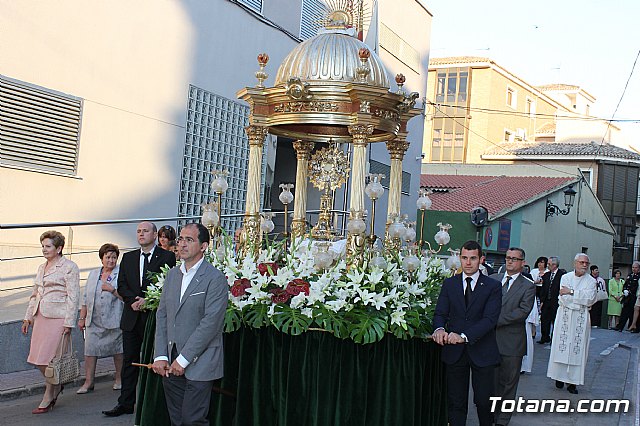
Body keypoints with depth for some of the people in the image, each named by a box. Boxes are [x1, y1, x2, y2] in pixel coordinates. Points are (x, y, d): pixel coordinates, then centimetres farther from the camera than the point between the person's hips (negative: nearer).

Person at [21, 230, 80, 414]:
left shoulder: (69, 267, -6)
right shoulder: (41, 268, 17)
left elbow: (73, 297, -11)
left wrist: (68, 323, -15)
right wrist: (28, 317, 17)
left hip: (57, 317, -7)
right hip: (41, 316, 7)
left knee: (50, 358, -5)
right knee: (37, 359, 6)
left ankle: (48, 399, 9)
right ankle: (56, 385, 29)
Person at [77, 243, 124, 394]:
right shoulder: (93, 274, 12)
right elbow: (86, 298, 15)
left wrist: (113, 289, -19)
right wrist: (82, 318, 13)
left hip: (114, 320, -4)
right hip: (94, 321, 4)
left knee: (117, 350, 7)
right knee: (90, 350, 0)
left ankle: (119, 379, 22)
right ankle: (88, 382, 7)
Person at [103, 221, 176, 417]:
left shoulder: (167, 257, -3)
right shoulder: (128, 258, 13)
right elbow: (121, 285, 9)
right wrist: (133, 300, -9)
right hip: (132, 317, 4)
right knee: (129, 360, 8)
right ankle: (126, 403, 14)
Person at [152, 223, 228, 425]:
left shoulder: (215, 278, -10)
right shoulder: (172, 274, 13)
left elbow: (211, 323, -15)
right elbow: (162, 315, 11)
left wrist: (183, 359, -15)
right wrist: (160, 356, 1)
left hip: (198, 365, -6)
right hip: (170, 363, 6)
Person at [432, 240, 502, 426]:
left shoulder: (493, 286, -3)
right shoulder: (449, 284, 7)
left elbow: (490, 318, -14)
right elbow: (440, 313, 1)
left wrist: (464, 336, -27)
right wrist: (439, 329, -24)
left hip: (482, 351, -2)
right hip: (454, 351, 2)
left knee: (484, 400, 7)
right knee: (456, 402, 8)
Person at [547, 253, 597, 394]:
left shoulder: (591, 281, 5)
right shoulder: (565, 277, 4)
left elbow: (590, 297, -12)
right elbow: (563, 298, -7)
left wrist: (571, 292, -13)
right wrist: (582, 302, -9)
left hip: (581, 320, 0)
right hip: (564, 318, 0)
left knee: (577, 349, 0)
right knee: (561, 347, 0)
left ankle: (572, 382, 3)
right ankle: (560, 377, 10)